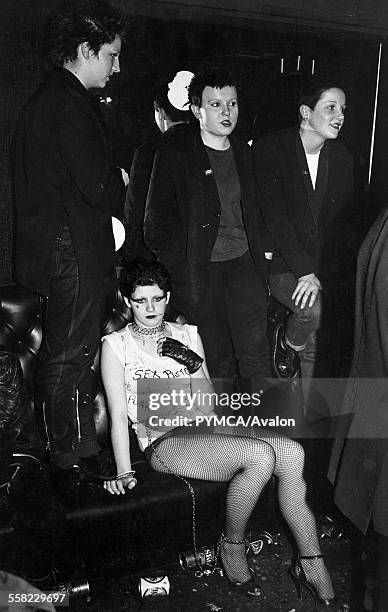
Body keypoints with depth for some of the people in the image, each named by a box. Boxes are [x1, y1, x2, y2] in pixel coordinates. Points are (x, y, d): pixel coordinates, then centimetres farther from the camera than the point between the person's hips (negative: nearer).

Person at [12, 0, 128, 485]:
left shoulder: (48, 99, 18)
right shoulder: (70, 106, -15)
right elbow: (97, 186, -21)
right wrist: (121, 181, -1)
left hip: (58, 246, 10)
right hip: (75, 250, -10)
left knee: (69, 353, 15)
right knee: (70, 356, -1)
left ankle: (80, 451, 28)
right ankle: (73, 460, 14)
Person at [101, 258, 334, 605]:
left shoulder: (187, 335, 16)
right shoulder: (116, 345, 5)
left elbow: (207, 408, 14)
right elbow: (119, 414, -2)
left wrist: (196, 366, -5)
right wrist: (124, 472, -11)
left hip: (206, 428, 5)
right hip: (164, 443, -5)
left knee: (293, 452, -21)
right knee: (260, 455, -29)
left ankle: (310, 562, -9)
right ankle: (233, 546, -5)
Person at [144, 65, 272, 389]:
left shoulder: (245, 153, 13)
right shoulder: (172, 157, -3)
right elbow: (157, 224, -2)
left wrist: (264, 251, 9)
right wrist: (179, 271, -8)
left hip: (244, 263, 4)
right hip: (200, 272, -3)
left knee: (255, 352, -2)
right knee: (218, 358, 5)